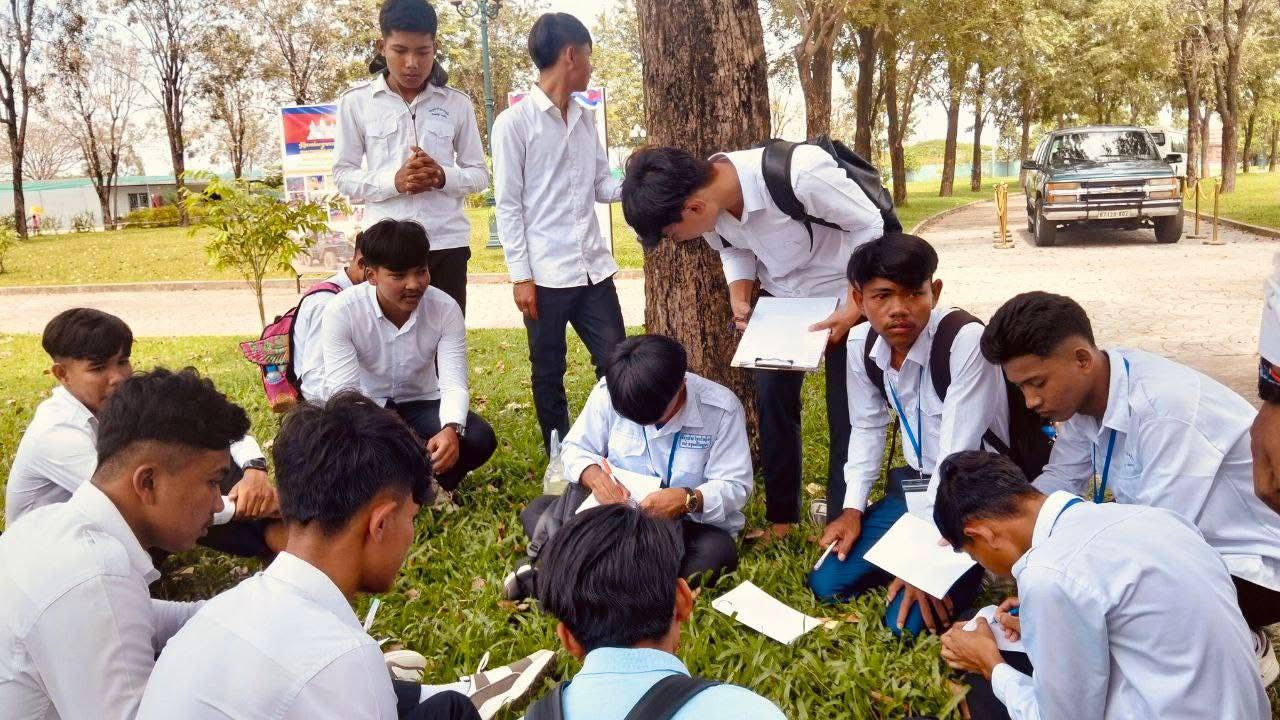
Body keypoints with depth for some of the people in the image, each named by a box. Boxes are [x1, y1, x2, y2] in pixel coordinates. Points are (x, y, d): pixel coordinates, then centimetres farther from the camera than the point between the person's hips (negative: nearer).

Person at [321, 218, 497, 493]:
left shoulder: (446, 309, -17)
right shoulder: (341, 311, -22)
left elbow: (454, 384, -22)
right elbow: (343, 389, -26)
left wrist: (451, 429, -46)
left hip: (420, 405, 1)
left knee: (479, 439, -26)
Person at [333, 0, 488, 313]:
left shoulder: (457, 103, 7)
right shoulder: (356, 101, 4)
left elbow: (480, 173, 10)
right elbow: (342, 174, 4)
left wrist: (443, 177, -12)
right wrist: (394, 181, -14)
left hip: (446, 243, 1)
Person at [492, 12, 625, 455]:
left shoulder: (585, 119, 13)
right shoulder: (514, 123, -5)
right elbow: (508, 205, -7)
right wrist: (521, 276, -11)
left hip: (593, 268, 6)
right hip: (545, 274, -5)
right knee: (549, 375, 7)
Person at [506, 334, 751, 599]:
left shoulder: (722, 408, -16)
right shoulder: (608, 393, -10)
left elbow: (736, 487, -14)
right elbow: (575, 448, 0)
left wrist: (688, 499, -34)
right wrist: (593, 476, -24)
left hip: (692, 524, -2)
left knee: (719, 550, -37)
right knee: (537, 510, -13)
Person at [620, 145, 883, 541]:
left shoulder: (800, 175, -37)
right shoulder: (708, 204, -18)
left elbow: (870, 227, -23)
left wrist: (854, 309, -24)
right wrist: (740, 298, -14)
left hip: (845, 295, -5)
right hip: (780, 296, 5)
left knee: (846, 411, -2)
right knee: (771, 399, 3)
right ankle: (780, 517, 17)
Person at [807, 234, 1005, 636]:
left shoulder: (966, 341, -28)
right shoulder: (861, 344, -6)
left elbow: (957, 456, -28)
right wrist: (852, 508, 2)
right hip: (915, 485, 7)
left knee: (908, 623, -17)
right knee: (827, 585, 0)